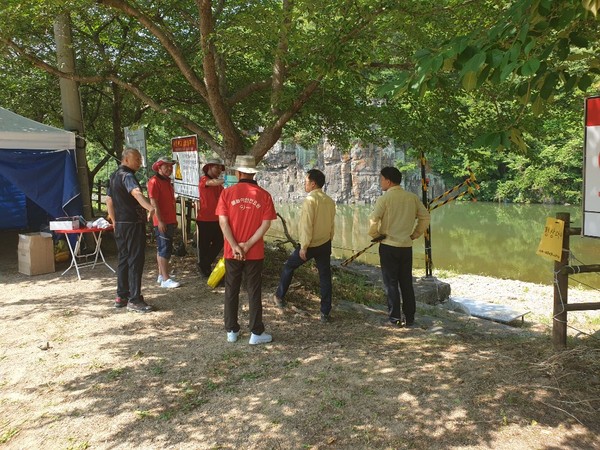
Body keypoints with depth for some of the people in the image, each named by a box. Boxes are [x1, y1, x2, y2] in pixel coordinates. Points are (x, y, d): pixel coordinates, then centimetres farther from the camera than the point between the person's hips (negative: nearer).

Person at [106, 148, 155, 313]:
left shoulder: (114, 176, 15)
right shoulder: (127, 176, -15)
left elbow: (109, 200, 21)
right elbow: (136, 192, -37)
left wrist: (115, 222, 25)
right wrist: (149, 207, -54)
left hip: (120, 225, 10)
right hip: (133, 224, -10)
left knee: (123, 259, 14)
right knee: (136, 260, -6)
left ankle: (121, 296, 20)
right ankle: (134, 300, -5)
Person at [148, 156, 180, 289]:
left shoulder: (167, 181, 17)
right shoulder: (154, 181, -11)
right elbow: (154, 203, -17)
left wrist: (174, 219, 21)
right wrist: (160, 221, -22)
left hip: (170, 221, 9)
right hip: (162, 222, -9)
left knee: (162, 249, 14)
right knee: (165, 250, -9)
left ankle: (161, 275, 22)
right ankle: (166, 279, -8)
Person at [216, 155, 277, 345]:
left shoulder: (227, 193, -3)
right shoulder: (264, 195, -4)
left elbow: (223, 222, -10)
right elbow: (266, 224, -9)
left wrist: (235, 246, -11)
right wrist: (248, 245, -10)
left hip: (232, 253, 1)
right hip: (255, 253, -1)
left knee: (231, 292, 13)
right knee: (254, 293, 7)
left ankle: (232, 331, 21)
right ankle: (256, 333, 12)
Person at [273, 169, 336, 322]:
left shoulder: (310, 199, -15)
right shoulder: (330, 201, 4)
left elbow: (307, 225, -19)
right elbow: (331, 224, 10)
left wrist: (303, 247, -15)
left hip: (310, 245, -5)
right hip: (325, 244, 5)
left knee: (288, 267, 16)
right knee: (325, 277, 7)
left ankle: (279, 296, 30)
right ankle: (325, 313, 8)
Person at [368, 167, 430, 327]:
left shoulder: (384, 198, -11)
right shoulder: (412, 198, 3)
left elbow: (373, 220, -19)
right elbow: (425, 217, 6)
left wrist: (375, 235, -1)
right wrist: (415, 234, 14)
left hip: (388, 246, -4)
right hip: (406, 246, 4)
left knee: (391, 283, 6)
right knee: (407, 283, 13)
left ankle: (395, 318, 9)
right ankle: (410, 318, 18)